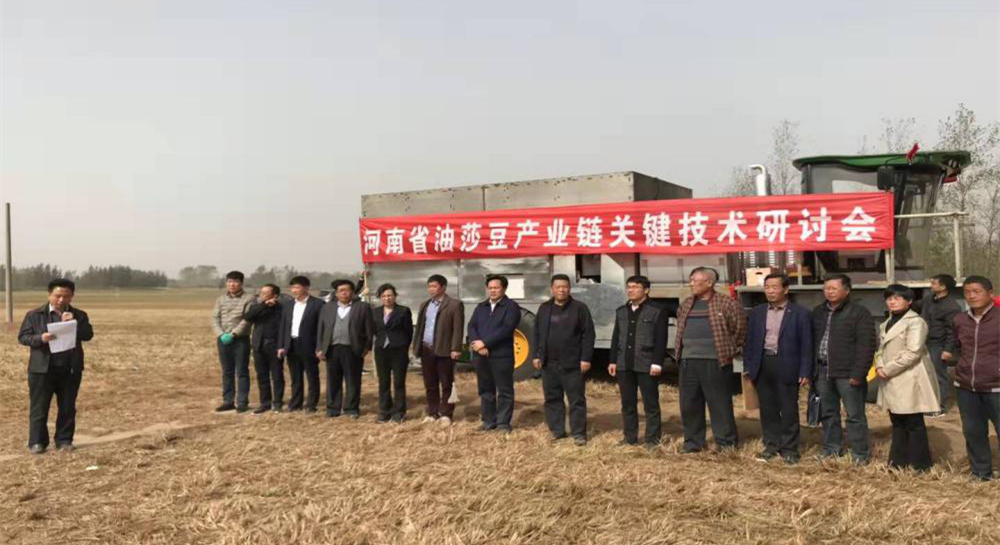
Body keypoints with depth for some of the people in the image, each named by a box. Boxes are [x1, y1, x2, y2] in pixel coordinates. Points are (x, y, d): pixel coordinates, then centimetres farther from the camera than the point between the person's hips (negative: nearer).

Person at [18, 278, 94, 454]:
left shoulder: (79, 316, 5)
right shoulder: (34, 315, 2)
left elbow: (88, 335, -5)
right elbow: (22, 337, -1)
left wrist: (74, 322, -19)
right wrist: (40, 338, -20)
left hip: (70, 370, 2)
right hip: (42, 369, -1)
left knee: (67, 408, 7)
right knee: (39, 407, 3)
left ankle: (64, 440, 17)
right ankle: (37, 442, 11)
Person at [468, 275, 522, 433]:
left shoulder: (511, 307, -3)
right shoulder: (480, 307, 16)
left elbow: (506, 329, -16)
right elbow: (472, 326, 6)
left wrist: (484, 342, -18)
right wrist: (477, 344, -14)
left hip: (502, 355, -6)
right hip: (481, 355, 6)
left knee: (504, 390, 0)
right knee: (485, 390, 11)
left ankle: (503, 422, 8)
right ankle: (488, 421, 20)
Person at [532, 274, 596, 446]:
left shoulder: (580, 308, -3)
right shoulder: (544, 308, 11)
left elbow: (588, 334, -5)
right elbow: (537, 334, 15)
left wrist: (585, 358, -10)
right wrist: (536, 355, 8)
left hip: (572, 364, -4)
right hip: (549, 363, 4)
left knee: (576, 399, -1)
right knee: (552, 398, 10)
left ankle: (578, 434, 7)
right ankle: (557, 431, 21)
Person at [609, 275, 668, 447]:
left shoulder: (657, 311, -4)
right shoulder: (621, 311, 14)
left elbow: (661, 340, -9)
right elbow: (616, 338, 15)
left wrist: (657, 363, -15)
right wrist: (613, 361, 9)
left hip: (646, 365, -5)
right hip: (624, 365, 6)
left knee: (650, 404, 2)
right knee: (627, 404, 11)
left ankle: (652, 439, 9)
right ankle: (630, 438, 19)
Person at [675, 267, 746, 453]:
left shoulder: (726, 303, -5)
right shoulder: (686, 305, 15)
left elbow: (740, 327, -1)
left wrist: (732, 349, 4)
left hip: (715, 362, -6)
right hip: (688, 361, 6)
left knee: (720, 404, 0)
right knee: (689, 404, 9)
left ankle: (726, 443, 11)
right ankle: (693, 442, 20)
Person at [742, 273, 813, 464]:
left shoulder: (800, 313, -2)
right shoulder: (757, 312, 9)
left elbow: (806, 344, -3)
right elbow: (749, 341, 11)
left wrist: (805, 372, -7)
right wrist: (748, 366, 6)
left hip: (787, 367, -3)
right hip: (763, 365, 4)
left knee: (789, 410, 3)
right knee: (767, 409, 10)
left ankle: (789, 449, 14)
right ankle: (771, 445, 22)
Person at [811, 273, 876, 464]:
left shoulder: (859, 313, -7)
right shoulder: (818, 312, 13)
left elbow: (866, 346, -12)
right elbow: (812, 340, 18)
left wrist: (858, 373, -17)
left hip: (847, 373, -6)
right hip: (823, 371, 6)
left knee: (855, 415, 0)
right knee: (827, 413, 14)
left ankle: (860, 452, 10)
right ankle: (832, 447, 27)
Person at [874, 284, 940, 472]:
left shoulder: (915, 322, -10)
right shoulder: (886, 324, 17)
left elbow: (913, 352, -19)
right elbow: (882, 348, 15)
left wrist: (887, 369, -17)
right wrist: (879, 366, -5)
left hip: (909, 381, -8)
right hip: (892, 382, 8)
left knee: (914, 424, -1)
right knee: (897, 423, 14)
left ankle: (919, 465, 8)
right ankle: (898, 462, 23)